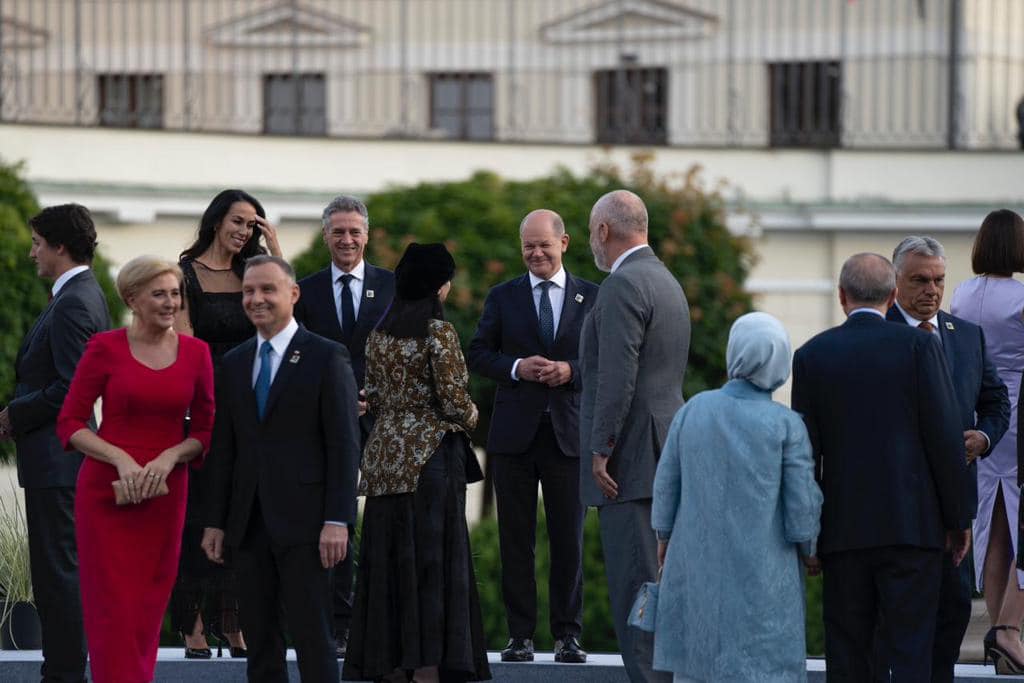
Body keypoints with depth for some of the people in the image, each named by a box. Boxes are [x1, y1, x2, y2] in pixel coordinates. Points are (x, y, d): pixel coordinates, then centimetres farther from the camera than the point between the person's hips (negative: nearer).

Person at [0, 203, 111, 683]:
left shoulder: (73, 304, -17)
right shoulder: (83, 295, 15)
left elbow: (69, 388, -23)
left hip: (56, 457, -11)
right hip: (58, 452, 11)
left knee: (58, 568, -7)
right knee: (57, 570, 14)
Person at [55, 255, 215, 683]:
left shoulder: (195, 353, 4)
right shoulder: (105, 348, -4)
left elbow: (206, 430, 9)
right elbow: (69, 424, -3)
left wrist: (169, 457, -11)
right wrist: (121, 459, -17)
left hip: (165, 494, 3)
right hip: (106, 491, -3)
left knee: (148, 610, 6)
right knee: (114, 608, -5)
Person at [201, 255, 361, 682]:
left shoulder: (326, 357, -2)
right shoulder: (234, 363, 14)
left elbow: (344, 444, -6)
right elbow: (223, 449, 15)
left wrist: (338, 520, -13)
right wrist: (215, 521, 9)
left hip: (303, 520, -5)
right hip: (249, 523, 5)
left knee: (311, 638, -5)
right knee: (259, 641, 6)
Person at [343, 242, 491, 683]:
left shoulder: (379, 332, 8)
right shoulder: (437, 331, -11)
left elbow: (374, 398, 12)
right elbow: (454, 399, -14)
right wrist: (469, 415, 6)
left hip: (384, 454, 6)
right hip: (431, 452, -6)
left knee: (389, 555, 9)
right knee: (434, 554, -3)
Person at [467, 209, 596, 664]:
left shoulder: (592, 297, 6)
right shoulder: (503, 297, 8)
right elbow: (478, 354, 5)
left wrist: (571, 370, -14)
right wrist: (516, 368, -12)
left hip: (569, 433, -1)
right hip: (514, 434, 1)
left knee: (569, 540, 2)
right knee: (515, 538, 2)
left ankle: (567, 634, 8)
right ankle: (520, 634, 6)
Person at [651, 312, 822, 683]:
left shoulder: (693, 410, -1)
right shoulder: (786, 424, -10)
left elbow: (665, 486, 7)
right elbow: (802, 506, -8)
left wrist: (664, 540, 23)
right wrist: (809, 549, 11)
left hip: (695, 567, 3)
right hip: (762, 575, -3)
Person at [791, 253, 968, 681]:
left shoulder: (812, 355, 3)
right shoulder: (918, 345, -3)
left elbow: (806, 452, 3)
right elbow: (946, 437, -5)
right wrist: (955, 519, 3)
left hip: (844, 529, 2)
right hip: (912, 525, -2)